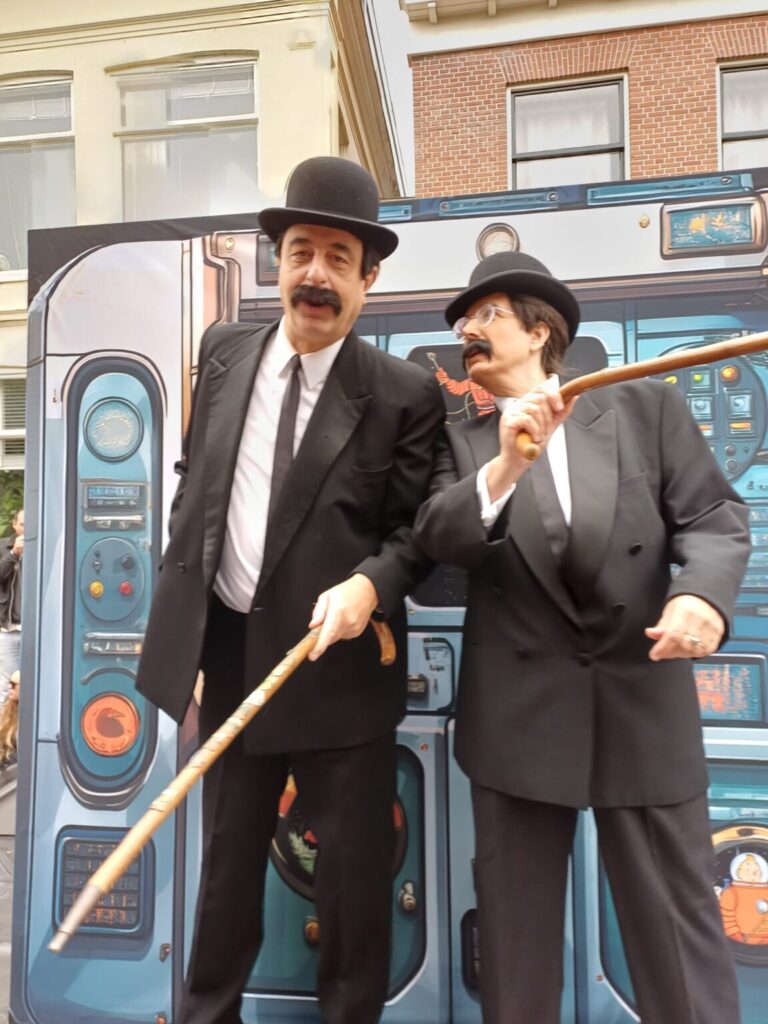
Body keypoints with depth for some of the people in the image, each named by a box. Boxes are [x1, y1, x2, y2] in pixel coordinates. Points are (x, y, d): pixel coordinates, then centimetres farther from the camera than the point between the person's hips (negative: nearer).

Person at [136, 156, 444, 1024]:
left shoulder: (403, 393, -9)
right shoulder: (222, 352, 4)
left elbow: (416, 530, -6)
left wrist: (369, 586, -25)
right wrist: (178, 582, 10)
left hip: (338, 661, -3)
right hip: (225, 650, 4)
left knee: (353, 871, 15)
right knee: (226, 858, 23)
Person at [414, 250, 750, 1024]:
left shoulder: (647, 407, 4)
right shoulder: (463, 444, 7)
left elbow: (715, 518, -3)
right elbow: (436, 541, -9)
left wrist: (703, 593, -23)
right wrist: (505, 465, -25)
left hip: (643, 702, 0)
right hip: (518, 712, 1)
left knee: (677, 918, 13)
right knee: (517, 920, 17)